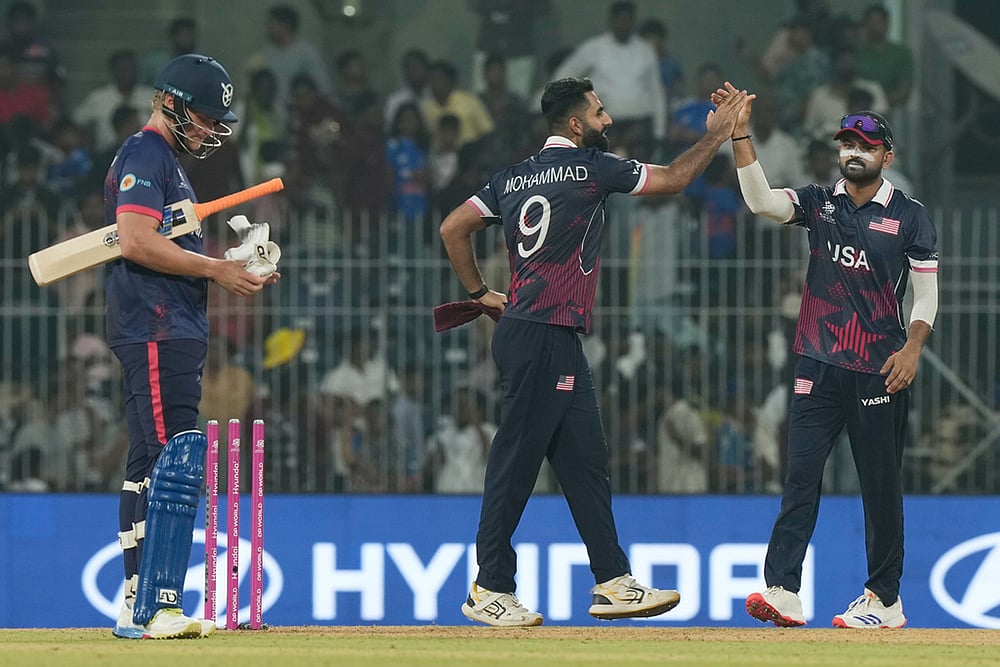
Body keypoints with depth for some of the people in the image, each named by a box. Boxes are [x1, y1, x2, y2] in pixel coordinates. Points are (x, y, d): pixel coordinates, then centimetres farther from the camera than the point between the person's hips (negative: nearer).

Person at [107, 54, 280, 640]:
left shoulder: (168, 163, 24)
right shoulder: (144, 157, -9)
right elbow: (136, 241, -21)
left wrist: (238, 272, 12)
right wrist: (216, 267, -17)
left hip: (176, 333, 11)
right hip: (156, 332, -11)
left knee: (151, 468, 12)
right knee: (178, 465, -17)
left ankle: (139, 606, 16)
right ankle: (153, 609, -23)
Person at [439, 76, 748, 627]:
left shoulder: (513, 178, 14)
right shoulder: (589, 167, -7)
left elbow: (452, 229, 14)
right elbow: (672, 180, 1)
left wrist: (479, 293, 22)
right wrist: (716, 135, 14)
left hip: (559, 346, 9)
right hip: (542, 339, -9)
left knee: (585, 459, 8)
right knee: (515, 462, -5)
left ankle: (613, 582, 9)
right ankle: (490, 589, -3)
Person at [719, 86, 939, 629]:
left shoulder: (909, 217, 2)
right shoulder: (818, 203, 9)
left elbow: (926, 292, 3)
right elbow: (761, 201, -7)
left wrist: (913, 346, -13)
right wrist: (741, 136, -18)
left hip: (879, 371, -3)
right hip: (818, 366, 3)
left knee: (880, 485, 1)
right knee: (800, 476, -6)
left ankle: (885, 600, 8)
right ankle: (782, 590, -12)